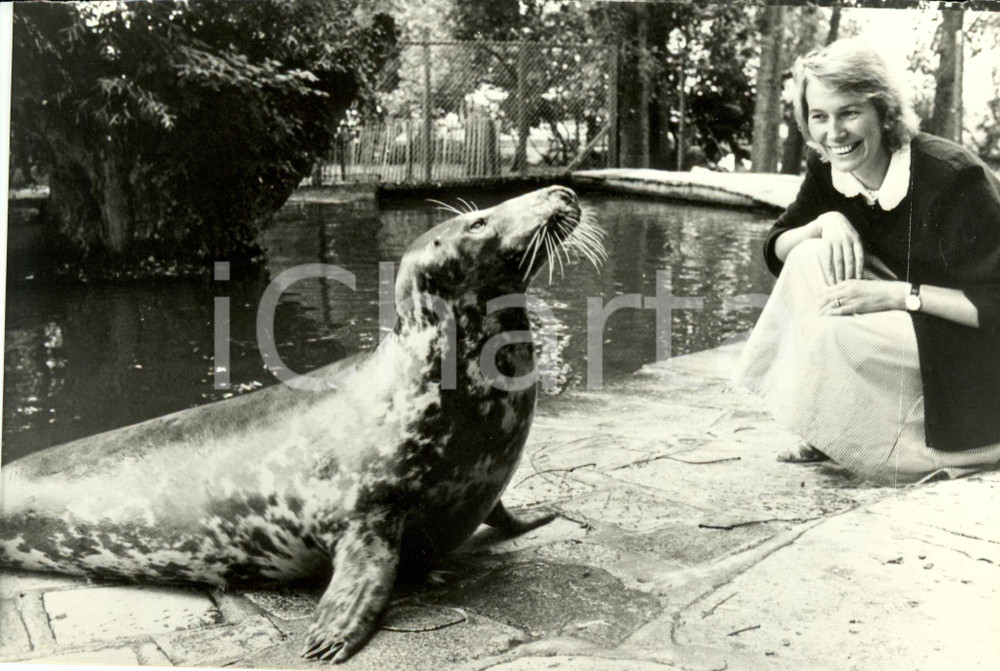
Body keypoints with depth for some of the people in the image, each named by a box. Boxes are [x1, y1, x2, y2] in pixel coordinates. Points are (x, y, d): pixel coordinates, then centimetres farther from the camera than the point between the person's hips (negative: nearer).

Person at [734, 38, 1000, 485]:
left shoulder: (952, 176, -25)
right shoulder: (827, 167, -5)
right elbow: (774, 250, 0)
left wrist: (897, 295, -31)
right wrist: (825, 222, -19)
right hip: (908, 329, 7)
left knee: (832, 329, -29)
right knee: (812, 259, -15)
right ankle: (831, 434, -6)